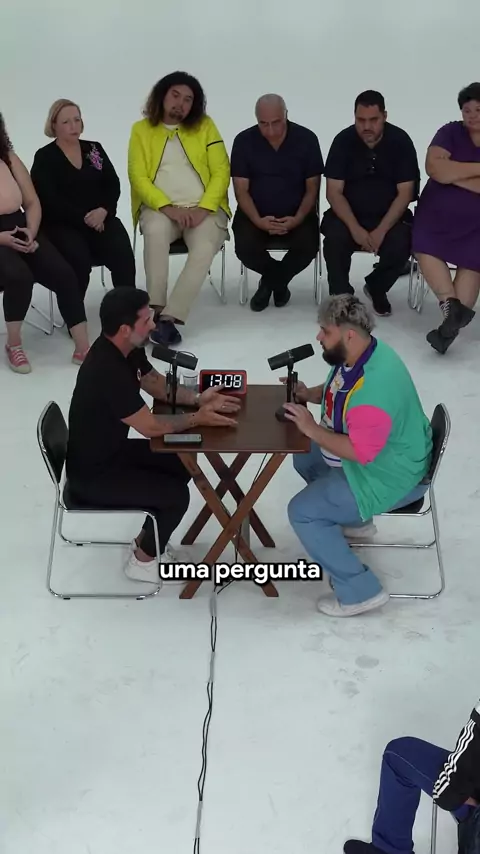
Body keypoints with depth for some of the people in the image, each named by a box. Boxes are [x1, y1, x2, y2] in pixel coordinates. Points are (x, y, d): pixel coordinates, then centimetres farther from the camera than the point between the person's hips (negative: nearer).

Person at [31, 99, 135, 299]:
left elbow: (112, 185, 7)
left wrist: (103, 211, -14)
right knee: (79, 259, -33)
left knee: (122, 252, -27)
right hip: (62, 225, -3)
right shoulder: (44, 157, 3)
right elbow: (50, 200, -7)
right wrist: (83, 218, -17)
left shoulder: (95, 148, 16)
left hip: (101, 218, 3)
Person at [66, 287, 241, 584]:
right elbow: (151, 427, -27)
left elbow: (157, 384, 11)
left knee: (182, 466, 11)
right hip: (93, 473, -9)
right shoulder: (107, 371, -34)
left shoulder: (126, 348, -5)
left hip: (112, 449, 9)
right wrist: (198, 418, -14)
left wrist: (197, 398, -5)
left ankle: (148, 538, 26)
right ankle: (144, 560, 12)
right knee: (176, 494, -11)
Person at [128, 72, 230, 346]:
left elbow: (221, 172, 2)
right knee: (156, 231, -35)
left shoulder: (205, 126, 9)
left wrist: (203, 209, -13)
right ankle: (158, 311, -30)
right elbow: (139, 178, -1)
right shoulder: (141, 130, 8)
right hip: (160, 207, 0)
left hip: (204, 208, 0)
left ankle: (169, 316, -32)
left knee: (205, 248, -31)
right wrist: (168, 207, -17)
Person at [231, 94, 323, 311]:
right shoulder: (244, 141, -5)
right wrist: (258, 221, -22)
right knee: (245, 247, -28)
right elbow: (241, 190, -4)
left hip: (296, 215, 0)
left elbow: (312, 188, -2)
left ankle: (271, 280, 5)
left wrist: (298, 219, -20)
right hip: (255, 215, 0)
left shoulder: (306, 139, -5)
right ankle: (279, 280, 7)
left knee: (308, 245, -28)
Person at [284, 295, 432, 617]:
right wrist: (308, 394, -3)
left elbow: (360, 452, -33)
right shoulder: (356, 354, -4)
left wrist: (312, 429, -24)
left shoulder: (373, 386, -35)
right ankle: (354, 520, 35)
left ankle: (360, 591, -4)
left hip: (390, 475, -10)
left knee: (302, 512, -12)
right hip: (371, 453, 10)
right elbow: (338, 392, 16)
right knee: (304, 457, 22)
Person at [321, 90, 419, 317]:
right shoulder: (343, 140, -9)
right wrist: (355, 228, -24)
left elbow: (405, 193, -10)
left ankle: (376, 288, 5)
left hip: (389, 215, 0)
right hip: (348, 213, 0)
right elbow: (334, 192, -10)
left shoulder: (400, 141, -9)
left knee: (400, 245, -27)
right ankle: (341, 296, -8)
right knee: (335, 239, -31)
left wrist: (381, 230, -22)